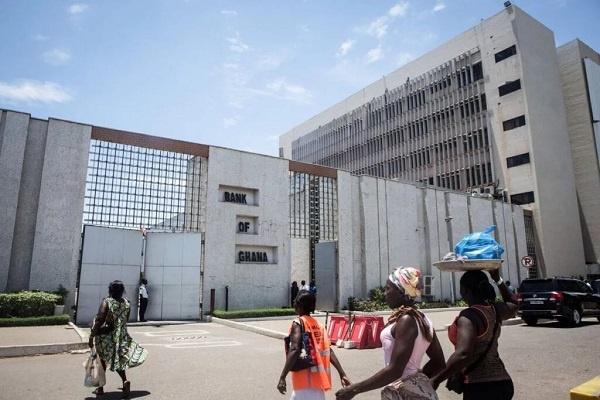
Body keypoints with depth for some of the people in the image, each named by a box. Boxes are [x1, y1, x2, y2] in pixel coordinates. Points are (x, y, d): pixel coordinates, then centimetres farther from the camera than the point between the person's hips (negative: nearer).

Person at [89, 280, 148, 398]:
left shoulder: (106, 302, -15)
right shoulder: (127, 303, -2)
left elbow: (99, 321, -21)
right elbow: (125, 321, 5)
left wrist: (91, 336, -17)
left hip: (105, 338, -3)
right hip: (121, 337, 3)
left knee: (102, 361, 15)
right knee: (118, 359, 15)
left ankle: (100, 388, 25)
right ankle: (125, 381, -7)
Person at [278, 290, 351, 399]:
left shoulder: (298, 323, -8)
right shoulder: (318, 325, 12)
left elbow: (295, 350, -21)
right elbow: (329, 351, 6)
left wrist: (282, 377, -22)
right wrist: (342, 374, 3)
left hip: (306, 380, -8)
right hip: (316, 378, 8)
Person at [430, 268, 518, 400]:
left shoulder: (469, 316, -20)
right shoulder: (495, 310, 4)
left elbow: (463, 355, -32)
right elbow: (514, 304, 29)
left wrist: (436, 380, -26)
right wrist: (498, 279, 27)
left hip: (480, 387, -8)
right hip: (502, 382, 8)